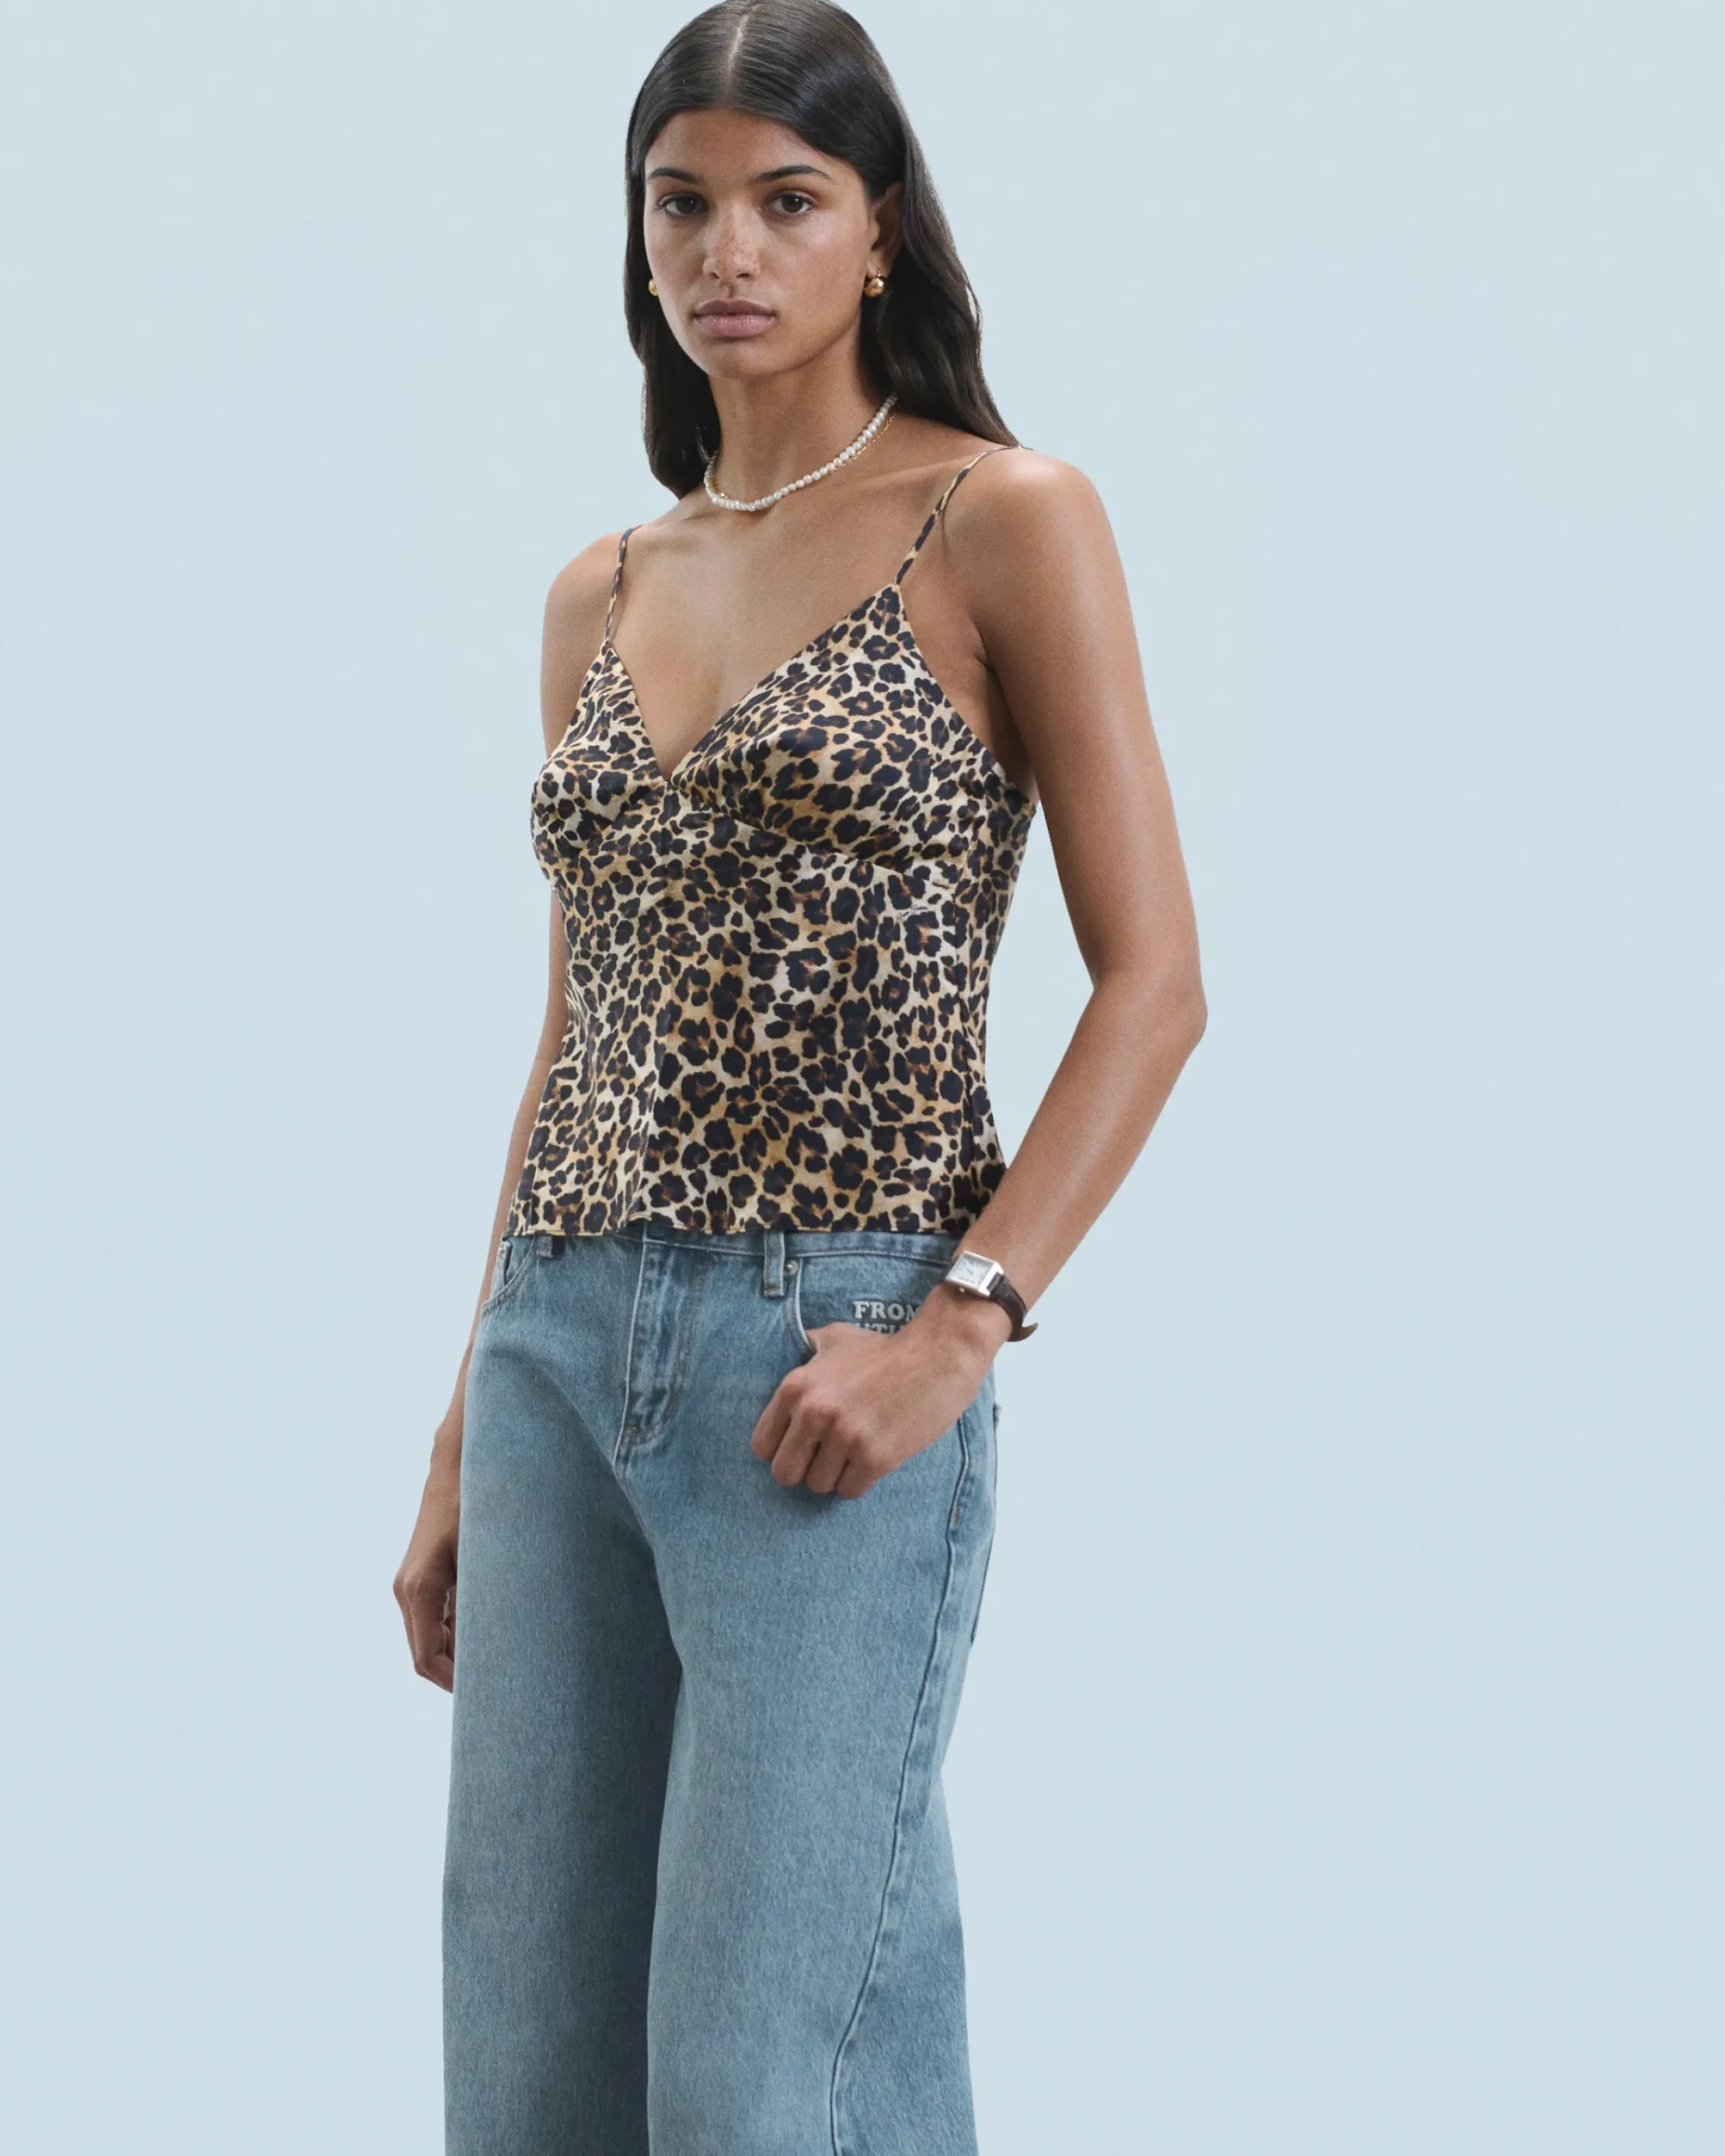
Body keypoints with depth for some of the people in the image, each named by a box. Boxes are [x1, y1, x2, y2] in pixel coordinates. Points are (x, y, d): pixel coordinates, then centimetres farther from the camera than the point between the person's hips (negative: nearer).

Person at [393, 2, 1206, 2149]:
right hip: (566, 1343, 6)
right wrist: (465, 1440, 16)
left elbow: (1153, 981, -6)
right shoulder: (602, 592, 15)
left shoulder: (1006, 525, -1)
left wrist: (956, 1329, -16)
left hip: (830, 1357, -6)